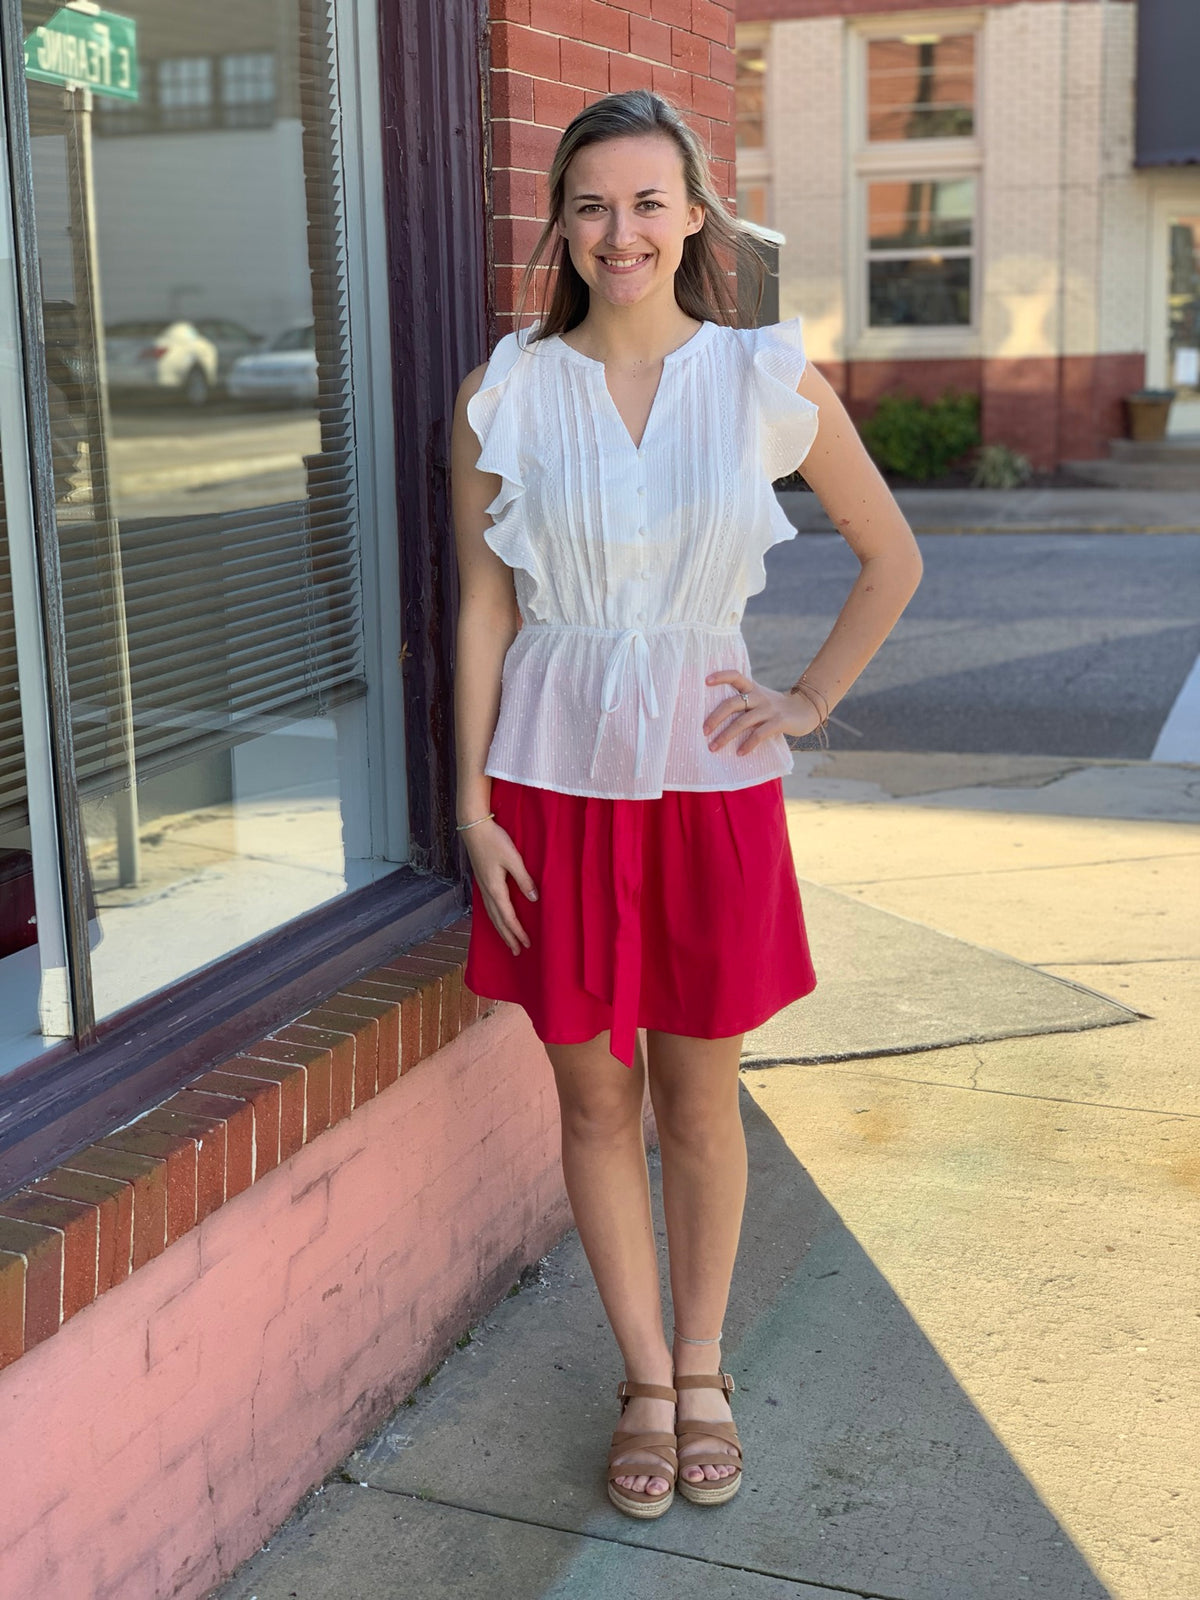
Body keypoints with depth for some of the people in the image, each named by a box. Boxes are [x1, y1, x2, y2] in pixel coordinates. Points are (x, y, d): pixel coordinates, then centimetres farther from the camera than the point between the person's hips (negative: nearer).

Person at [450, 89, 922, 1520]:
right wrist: (474, 807, -2)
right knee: (594, 1099, 9)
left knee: (698, 1101, 10)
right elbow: (483, 612, 1)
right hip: (556, 778, 0)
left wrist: (810, 702, 3)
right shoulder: (503, 396, -2)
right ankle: (644, 1378, 27)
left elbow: (892, 559, 10)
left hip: (710, 778, 0)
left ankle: (703, 1373, 31)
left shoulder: (771, 382, -2)